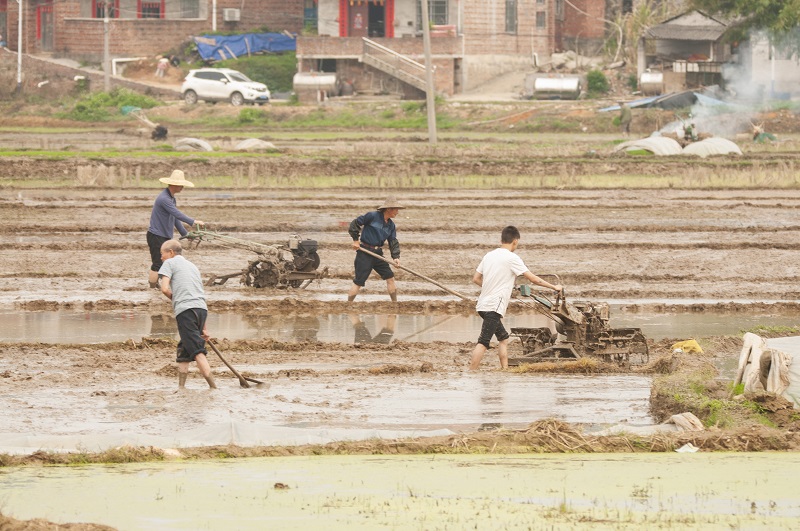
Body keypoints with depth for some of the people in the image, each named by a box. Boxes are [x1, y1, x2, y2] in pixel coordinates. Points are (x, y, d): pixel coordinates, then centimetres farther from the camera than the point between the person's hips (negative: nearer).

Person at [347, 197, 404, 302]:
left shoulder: (391, 225, 9)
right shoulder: (372, 216, -11)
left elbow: (393, 242, 7)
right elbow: (354, 223, -8)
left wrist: (396, 257, -8)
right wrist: (355, 240, -8)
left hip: (378, 254, 7)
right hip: (364, 253, -7)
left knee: (390, 277, 5)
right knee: (358, 282, -6)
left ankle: (395, 304, 15)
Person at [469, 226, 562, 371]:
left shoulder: (489, 255, 12)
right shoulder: (512, 258, -9)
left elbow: (476, 279, 17)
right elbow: (533, 279, -5)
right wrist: (554, 287, 6)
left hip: (483, 304, 8)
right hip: (494, 307, -8)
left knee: (503, 338, 19)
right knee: (483, 342, -14)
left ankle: (505, 370, 17)